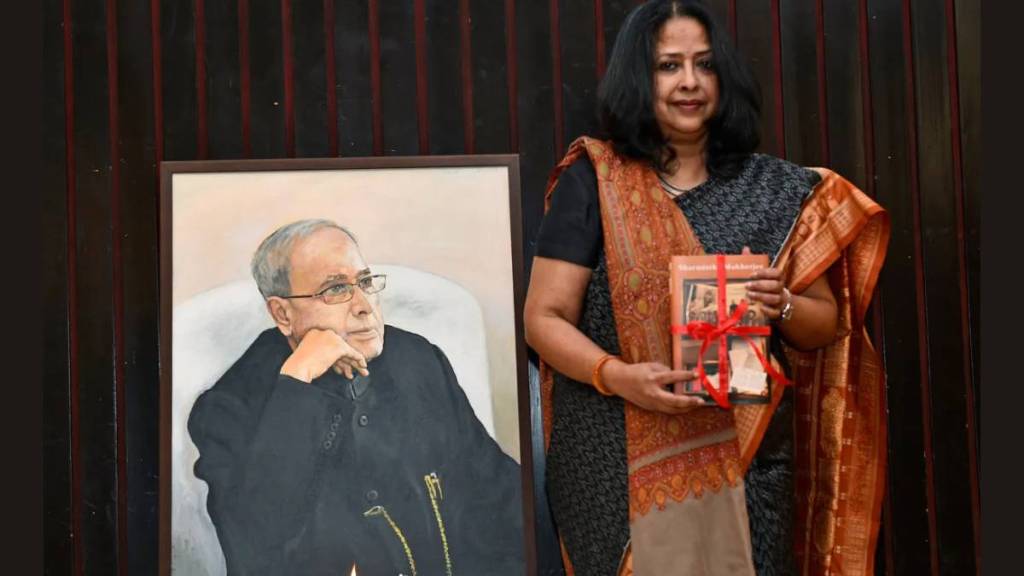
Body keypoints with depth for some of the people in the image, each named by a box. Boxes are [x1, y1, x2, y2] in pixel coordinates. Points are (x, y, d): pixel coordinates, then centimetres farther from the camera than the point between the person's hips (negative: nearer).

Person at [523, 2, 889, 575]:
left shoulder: (774, 190, 8)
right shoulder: (592, 183, -1)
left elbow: (829, 320, 10)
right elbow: (545, 317, -3)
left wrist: (782, 306, -11)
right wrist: (618, 376, -20)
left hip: (747, 458, 3)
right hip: (625, 465, -2)